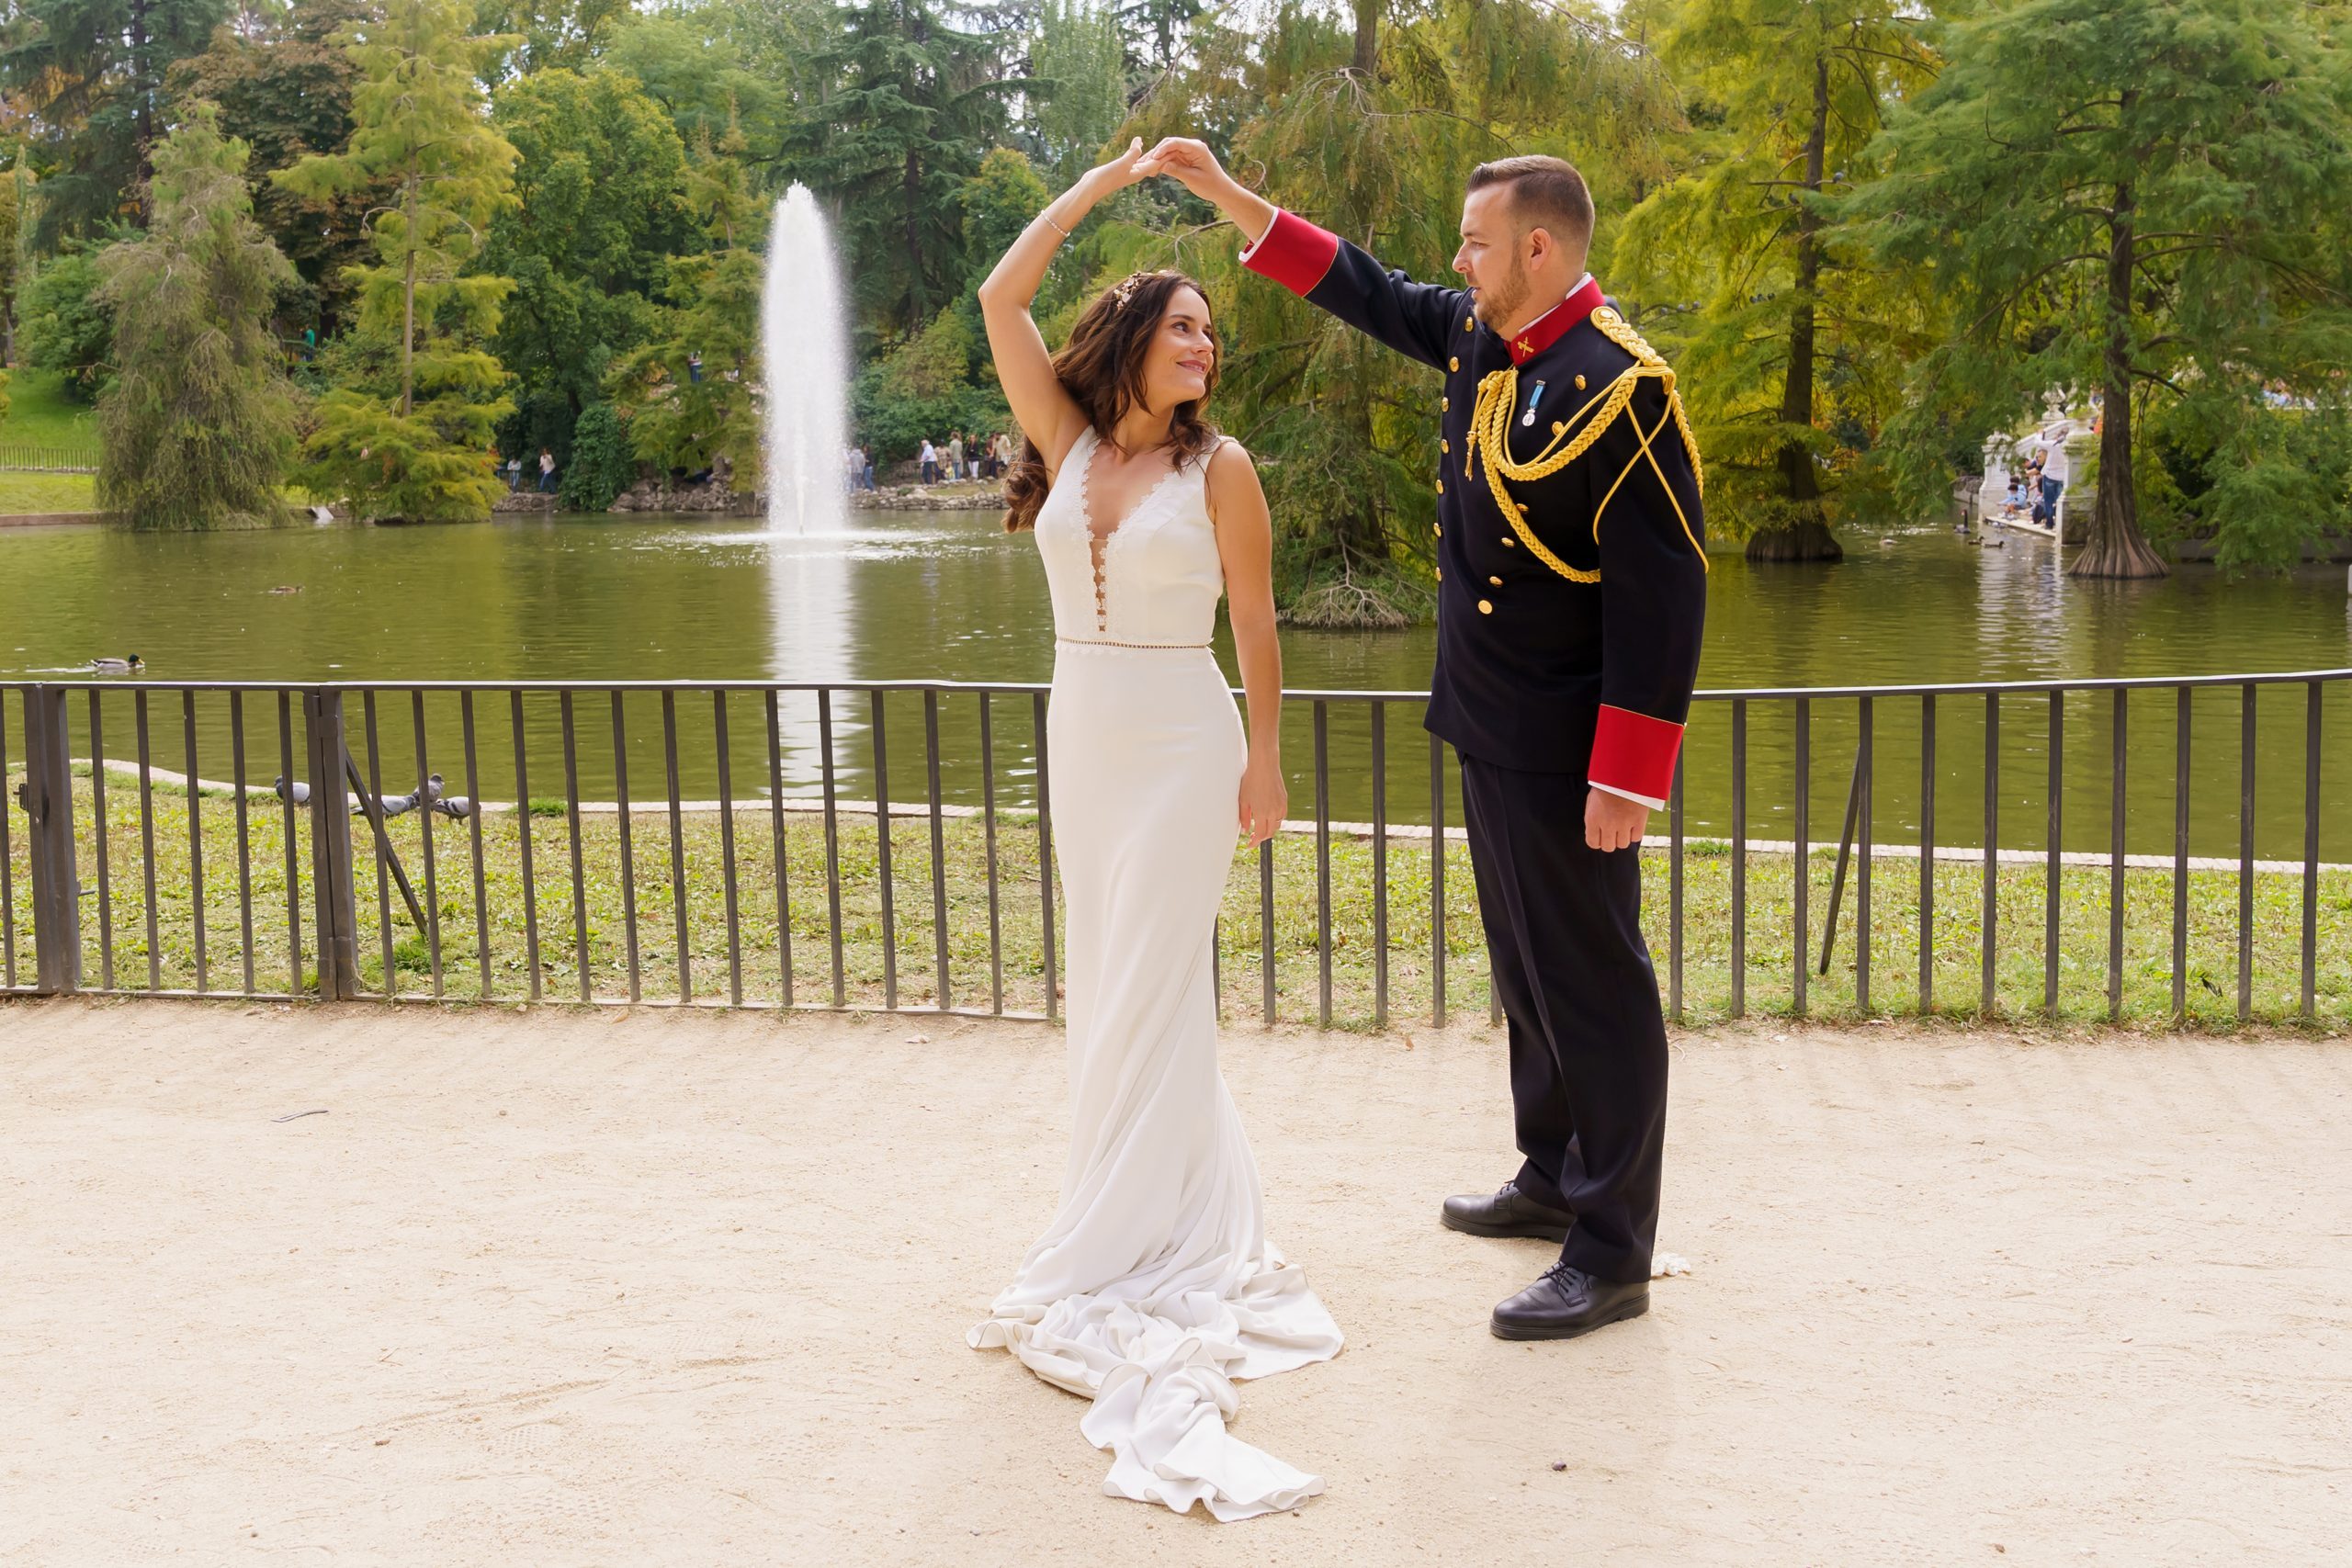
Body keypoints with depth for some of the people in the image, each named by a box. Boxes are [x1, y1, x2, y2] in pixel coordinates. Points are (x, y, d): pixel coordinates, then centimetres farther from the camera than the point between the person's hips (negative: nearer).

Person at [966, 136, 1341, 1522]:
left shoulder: (1220, 467, -6)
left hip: (1182, 743, -5)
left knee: (1153, 992, -3)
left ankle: (1135, 1248, 4)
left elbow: (1256, 622, -2)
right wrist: (1101, 183, 0)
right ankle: (1171, 1214, 24)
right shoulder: (1069, 439, 3)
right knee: (1110, 983, 11)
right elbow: (1002, 299, -4)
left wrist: (1266, 762, -3)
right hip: (1083, 734, 5)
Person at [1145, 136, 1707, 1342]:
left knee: (1591, 983, -1)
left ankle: (1613, 1254, 8)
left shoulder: (1620, 389, -21)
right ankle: (1554, 1181, 36)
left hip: (1566, 751, -9)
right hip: (1489, 730, 9)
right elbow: (1362, 290, 21)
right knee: (1526, 969, 20)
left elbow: (1661, 598, -22)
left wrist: (1626, 780, -23)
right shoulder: (1479, 339, 6)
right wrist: (1224, 193, 18)